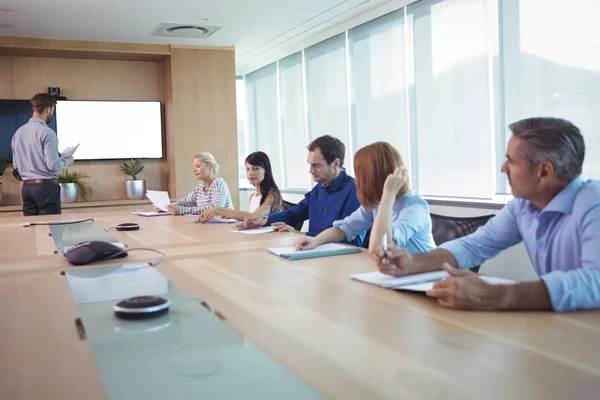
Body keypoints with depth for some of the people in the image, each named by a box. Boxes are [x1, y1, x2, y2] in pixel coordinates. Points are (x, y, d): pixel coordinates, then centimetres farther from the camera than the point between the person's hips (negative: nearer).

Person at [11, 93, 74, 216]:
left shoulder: (18, 132, 8)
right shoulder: (47, 132, -13)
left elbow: (16, 165, 14)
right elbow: (53, 165, -16)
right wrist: (67, 161, 2)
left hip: (27, 187, 7)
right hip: (46, 186, -7)